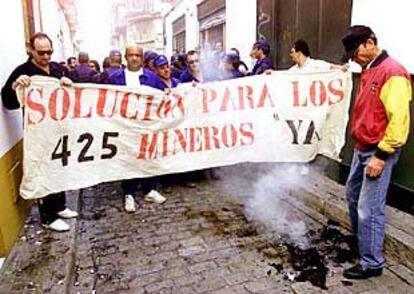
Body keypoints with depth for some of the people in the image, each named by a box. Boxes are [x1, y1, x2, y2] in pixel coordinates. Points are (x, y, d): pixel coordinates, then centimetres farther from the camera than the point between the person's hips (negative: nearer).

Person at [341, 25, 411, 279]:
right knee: (353, 196, 20)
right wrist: (361, 146, 17)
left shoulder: (393, 73, -17)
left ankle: (372, 263, 13)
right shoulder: (368, 70, 12)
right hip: (361, 149, 9)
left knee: (369, 209, -3)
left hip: (378, 152, -9)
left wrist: (381, 155, -20)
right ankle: (359, 242, 40)